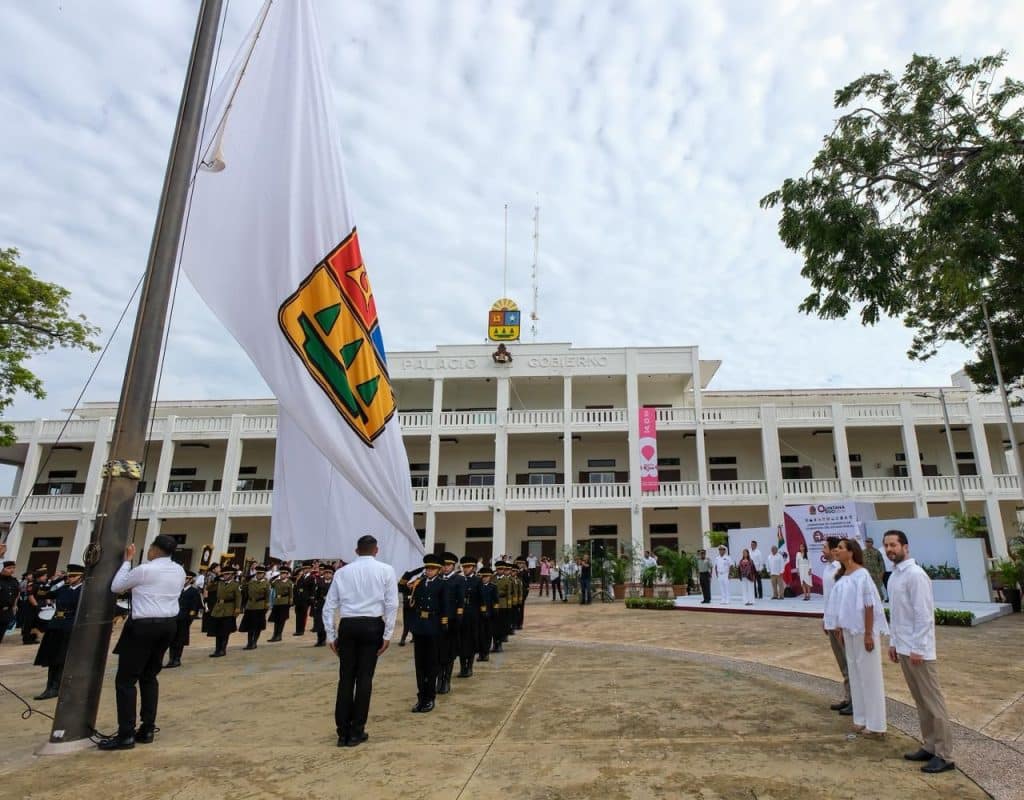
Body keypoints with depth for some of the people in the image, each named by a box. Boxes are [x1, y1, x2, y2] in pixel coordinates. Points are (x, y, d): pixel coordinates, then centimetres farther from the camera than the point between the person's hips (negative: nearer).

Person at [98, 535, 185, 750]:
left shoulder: (145, 570, -13)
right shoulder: (179, 571, 6)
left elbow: (115, 587, 0)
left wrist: (127, 560, 5)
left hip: (144, 625, -7)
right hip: (169, 624, 7)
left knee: (126, 679, 2)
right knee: (149, 677, 17)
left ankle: (126, 735, 2)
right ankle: (147, 730, 19)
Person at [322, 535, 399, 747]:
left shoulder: (342, 572, 8)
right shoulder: (385, 570, 2)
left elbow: (329, 606, 5)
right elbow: (392, 604, -4)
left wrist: (331, 635, 11)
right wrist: (387, 634, -1)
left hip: (347, 626, 2)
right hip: (372, 625, -2)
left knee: (345, 678, 9)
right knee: (364, 678, 5)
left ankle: (343, 732, 14)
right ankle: (356, 732, 11)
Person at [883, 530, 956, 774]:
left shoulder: (915, 574, -17)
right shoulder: (893, 576, 10)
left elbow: (924, 615, -19)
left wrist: (917, 648, -19)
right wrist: (893, 642, 16)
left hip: (918, 650, -9)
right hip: (903, 648, 9)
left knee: (933, 701, 1)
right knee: (920, 701, 16)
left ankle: (944, 755, 10)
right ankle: (930, 746, 25)